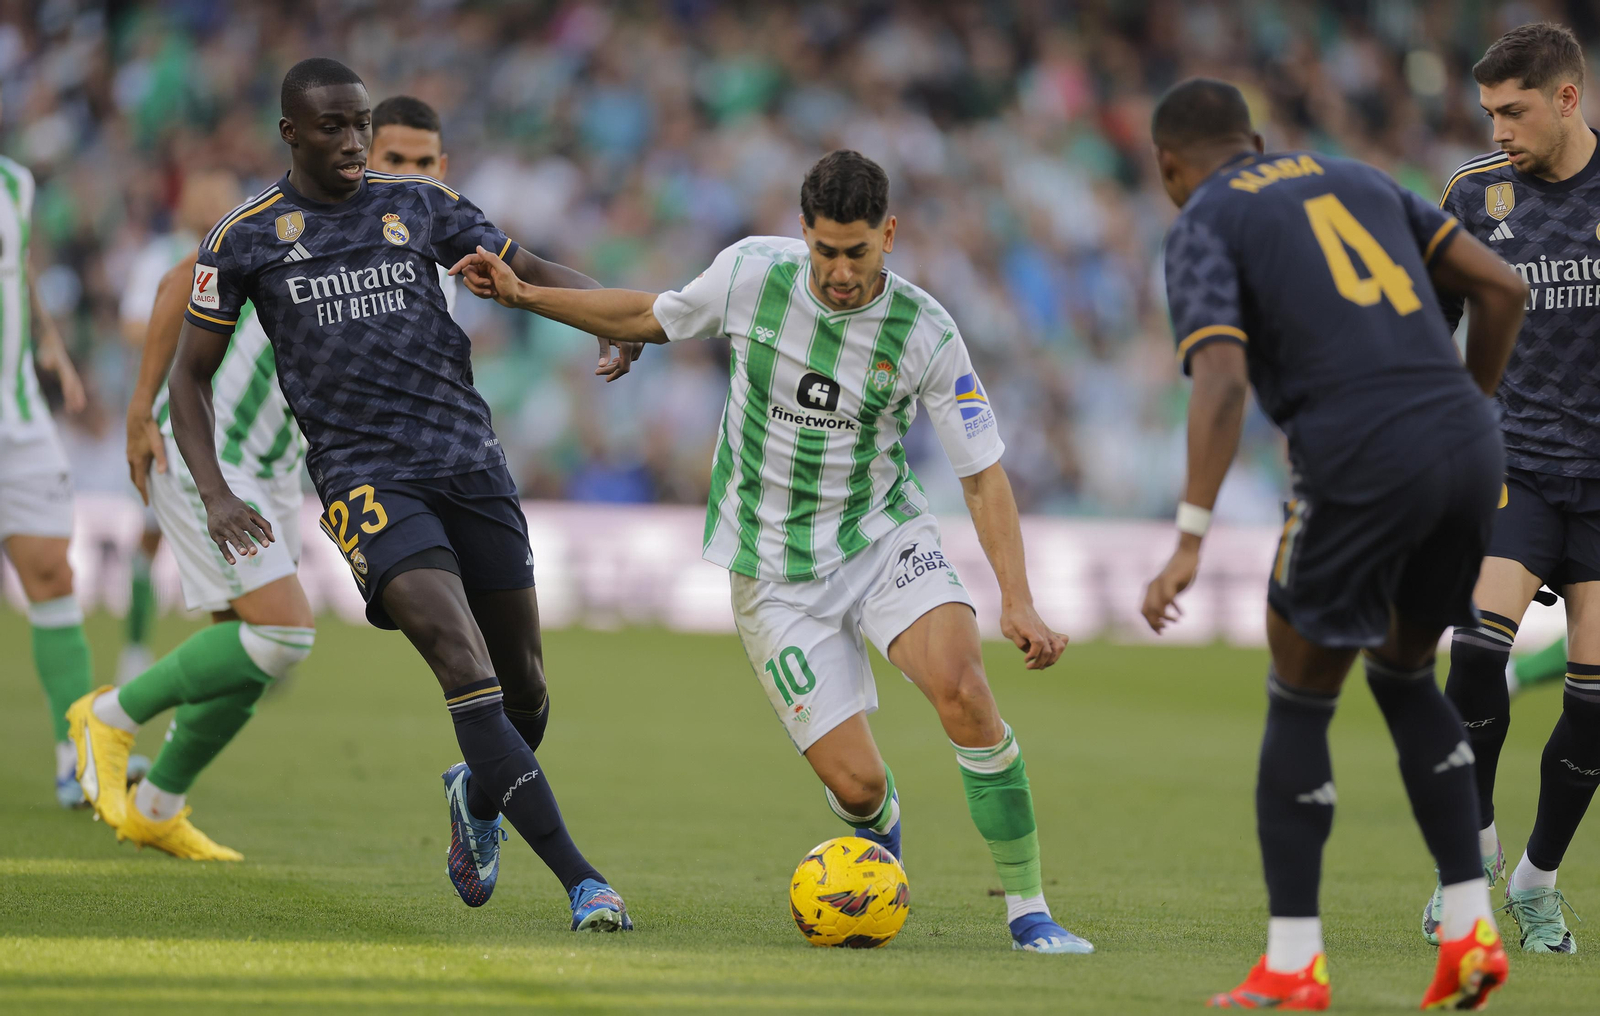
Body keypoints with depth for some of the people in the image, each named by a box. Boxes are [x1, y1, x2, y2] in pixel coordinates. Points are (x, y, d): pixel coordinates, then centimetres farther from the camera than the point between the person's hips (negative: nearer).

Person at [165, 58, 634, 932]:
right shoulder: (245, 237, 6)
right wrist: (214, 493, -2)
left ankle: (480, 800, 43)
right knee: (465, 665, -22)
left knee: (523, 684, 6)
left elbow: (528, 272, 17)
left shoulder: (420, 205, 12)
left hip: (469, 459, 4)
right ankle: (581, 882, -25)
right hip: (364, 471, -4)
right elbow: (190, 375, 13)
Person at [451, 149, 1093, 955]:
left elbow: (982, 473, -9)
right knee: (855, 785, -9)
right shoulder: (751, 271, -10)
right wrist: (522, 294, 6)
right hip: (775, 572, 0)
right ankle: (882, 828, 33)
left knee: (964, 691, -28)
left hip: (885, 536, 0)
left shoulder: (926, 333, -14)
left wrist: (1016, 600, -18)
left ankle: (1028, 911, -16)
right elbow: (652, 320, 10)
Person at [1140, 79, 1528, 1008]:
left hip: (1359, 466, -6)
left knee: (1299, 704, 11)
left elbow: (1223, 383, -11)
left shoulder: (1202, 227, 6)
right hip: (1468, 451, 6)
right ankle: (1471, 926, 15)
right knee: (1406, 678, 25)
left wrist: (1191, 543, -14)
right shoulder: (1355, 179, 24)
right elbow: (1503, 287, 19)